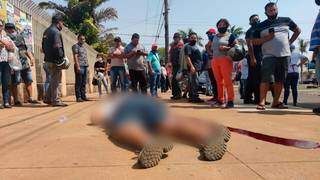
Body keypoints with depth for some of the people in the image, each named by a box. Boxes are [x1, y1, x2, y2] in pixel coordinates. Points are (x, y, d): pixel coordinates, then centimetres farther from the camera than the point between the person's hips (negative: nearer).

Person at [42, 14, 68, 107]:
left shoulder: (46, 31, 18)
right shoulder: (56, 31, -12)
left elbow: (43, 46, 21)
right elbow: (57, 47, -21)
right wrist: (61, 58, -16)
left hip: (48, 59, 10)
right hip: (55, 60, -9)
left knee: (53, 80, 17)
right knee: (56, 80, -3)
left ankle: (48, 98, 21)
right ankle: (55, 100, 2)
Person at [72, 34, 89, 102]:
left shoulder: (84, 47, 23)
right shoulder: (76, 46, 0)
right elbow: (75, 56, -10)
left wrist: (87, 66, 17)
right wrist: (77, 66, -18)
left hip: (85, 66, 8)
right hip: (79, 66, -8)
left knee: (84, 83, 8)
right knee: (78, 82, -6)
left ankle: (83, 96, 13)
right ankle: (78, 97, -4)